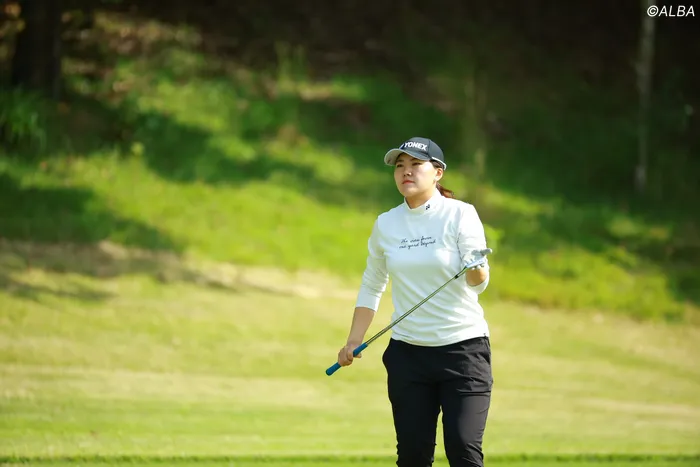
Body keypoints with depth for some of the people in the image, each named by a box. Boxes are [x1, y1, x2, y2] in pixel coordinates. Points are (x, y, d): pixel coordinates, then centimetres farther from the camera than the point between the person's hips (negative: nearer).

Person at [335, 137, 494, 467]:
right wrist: (353, 341, 11)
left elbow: (478, 284, -14)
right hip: (408, 352, 4)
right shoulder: (385, 224, 6)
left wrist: (476, 269, -36)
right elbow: (371, 287, 18)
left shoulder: (460, 214, -6)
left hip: (463, 348, -4)